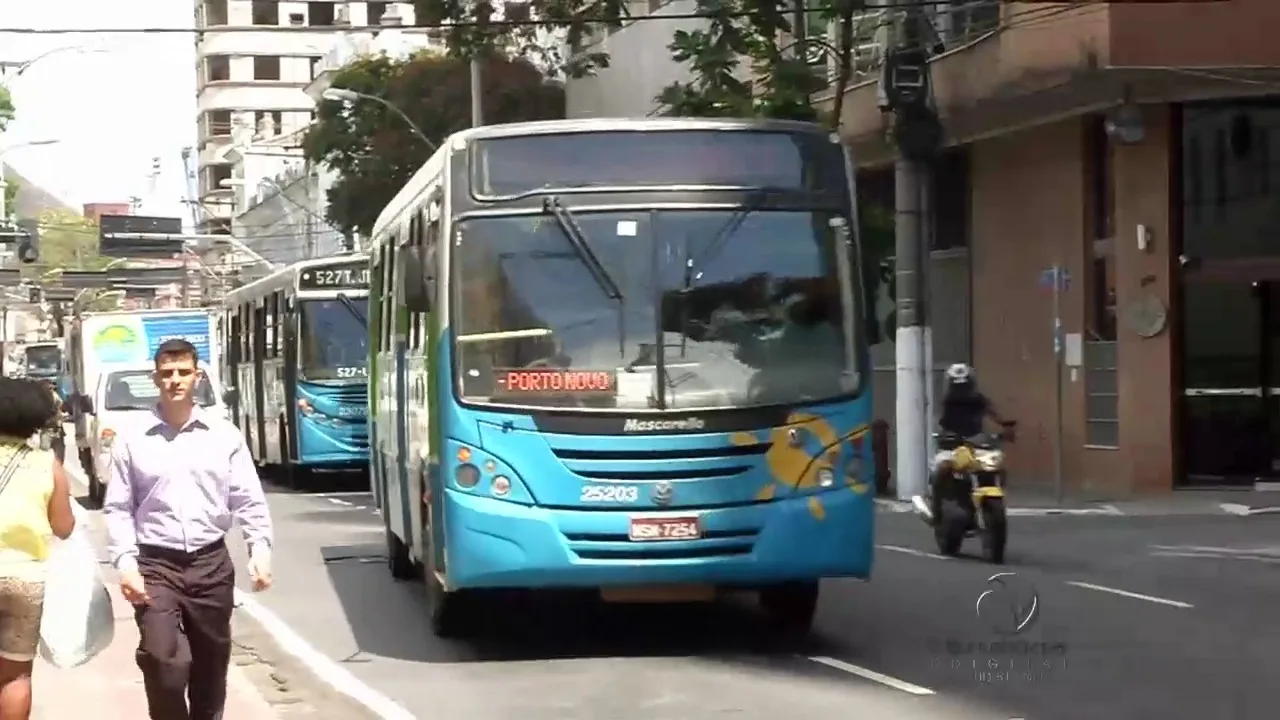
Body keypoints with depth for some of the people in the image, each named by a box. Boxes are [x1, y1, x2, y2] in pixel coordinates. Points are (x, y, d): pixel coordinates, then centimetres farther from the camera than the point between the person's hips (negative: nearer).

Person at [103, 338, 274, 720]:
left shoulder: (224, 435, 4)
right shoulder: (132, 438, 1)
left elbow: (249, 500, 4)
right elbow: (118, 508, 1)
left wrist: (260, 550, -10)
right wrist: (125, 562, -10)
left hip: (211, 563, 2)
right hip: (155, 565, -2)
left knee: (211, 666, 12)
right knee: (164, 665, -15)